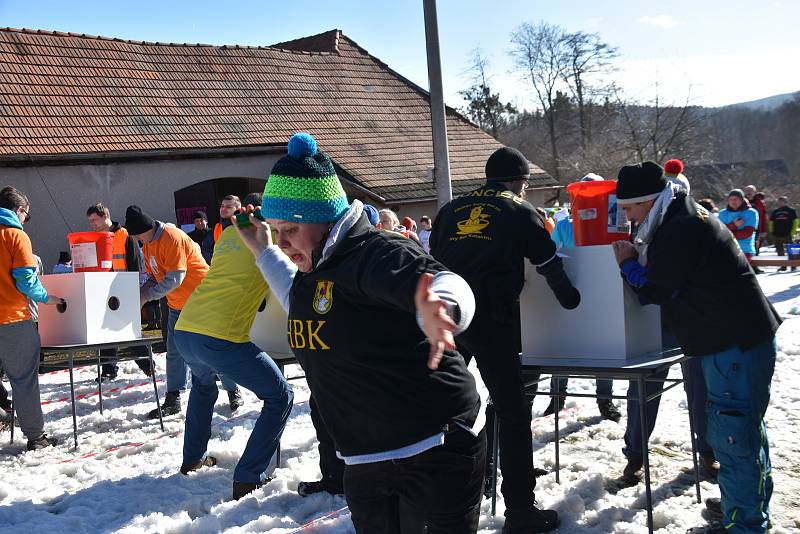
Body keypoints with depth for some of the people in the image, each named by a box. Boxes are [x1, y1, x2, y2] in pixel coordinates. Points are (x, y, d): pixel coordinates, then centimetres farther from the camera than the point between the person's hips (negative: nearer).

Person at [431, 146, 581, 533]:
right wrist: (571, 299, 31)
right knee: (513, 412, 4)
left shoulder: (451, 210, 18)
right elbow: (550, 265, 13)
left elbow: (431, 260, 25)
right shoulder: (520, 212, 8)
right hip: (491, 320, -4)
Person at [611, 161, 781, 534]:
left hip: (735, 344, -11)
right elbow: (665, 279, 21)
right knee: (746, 428, 21)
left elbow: (655, 290, -13)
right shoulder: (684, 220, 15)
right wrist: (639, 258, 4)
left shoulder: (680, 231, -19)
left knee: (732, 435, -7)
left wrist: (628, 264, 1)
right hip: (741, 336, 11)